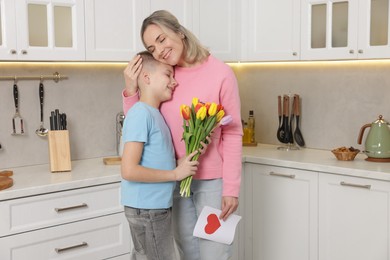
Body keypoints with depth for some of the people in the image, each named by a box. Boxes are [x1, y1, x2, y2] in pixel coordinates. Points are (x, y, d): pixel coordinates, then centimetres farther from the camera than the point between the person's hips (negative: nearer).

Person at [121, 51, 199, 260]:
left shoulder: (154, 113, 10)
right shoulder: (141, 114, -17)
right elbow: (128, 170, -23)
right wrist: (176, 173, -18)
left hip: (154, 206, 9)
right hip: (147, 208, -9)